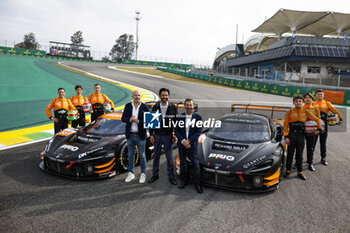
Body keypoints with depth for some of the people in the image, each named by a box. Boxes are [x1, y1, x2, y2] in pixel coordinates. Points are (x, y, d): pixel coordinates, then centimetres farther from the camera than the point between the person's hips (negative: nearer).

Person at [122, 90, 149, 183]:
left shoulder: (145, 107, -3)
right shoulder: (127, 106, 6)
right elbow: (123, 118, 3)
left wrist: (138, 121, -21)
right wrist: (130, 120, -17)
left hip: (140, 135, -3)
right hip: (130, 135, 3)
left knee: (142, 155, 5)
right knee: (130, 155, 12)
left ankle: (143, 174, 17)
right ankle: (130, 173, 24)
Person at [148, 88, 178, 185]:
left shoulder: (173, 108, -2)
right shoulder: (155, 107, 2)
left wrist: (175, 135, -4)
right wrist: (151, 135, 1)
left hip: (168, 136, -2)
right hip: (157, 135, 2)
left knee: (169, 157, 4)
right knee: (156, 156, 11)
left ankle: (171, 176, 16)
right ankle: (155, 175, 24)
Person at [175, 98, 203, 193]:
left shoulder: (198, 117, -3)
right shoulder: (180, 117, 2)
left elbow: (198, 131, -7)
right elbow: (176, 131, 1)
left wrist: (189, 141, -16)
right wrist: (183, 141, -14)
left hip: (193, 144, -2)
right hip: (181, 144, 2)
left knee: (196, 164, 1)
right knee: (182, 164, 13)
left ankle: (197, 184, 10)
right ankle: (184, 181, 29)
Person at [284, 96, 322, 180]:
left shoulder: (306, 112, 6)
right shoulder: (289, 112, 0)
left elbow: (316, 119, 15)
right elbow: (285, 125, -3)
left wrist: (319, 129, 8)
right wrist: (286, 137, -9)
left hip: (301, 135, 2)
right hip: (292, 135, -2)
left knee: (299, 155, 9)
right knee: (290, 153, 5)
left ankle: (300, 172, 18)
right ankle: (288, 170, 18)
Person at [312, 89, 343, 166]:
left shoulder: (327, 104, 9)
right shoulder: (313, 104, 4)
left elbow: (335, 111, 2)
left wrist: (340, 118, -11)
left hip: (324, 125, 2)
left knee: (323, 143, 9)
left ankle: (323, 158, 17)